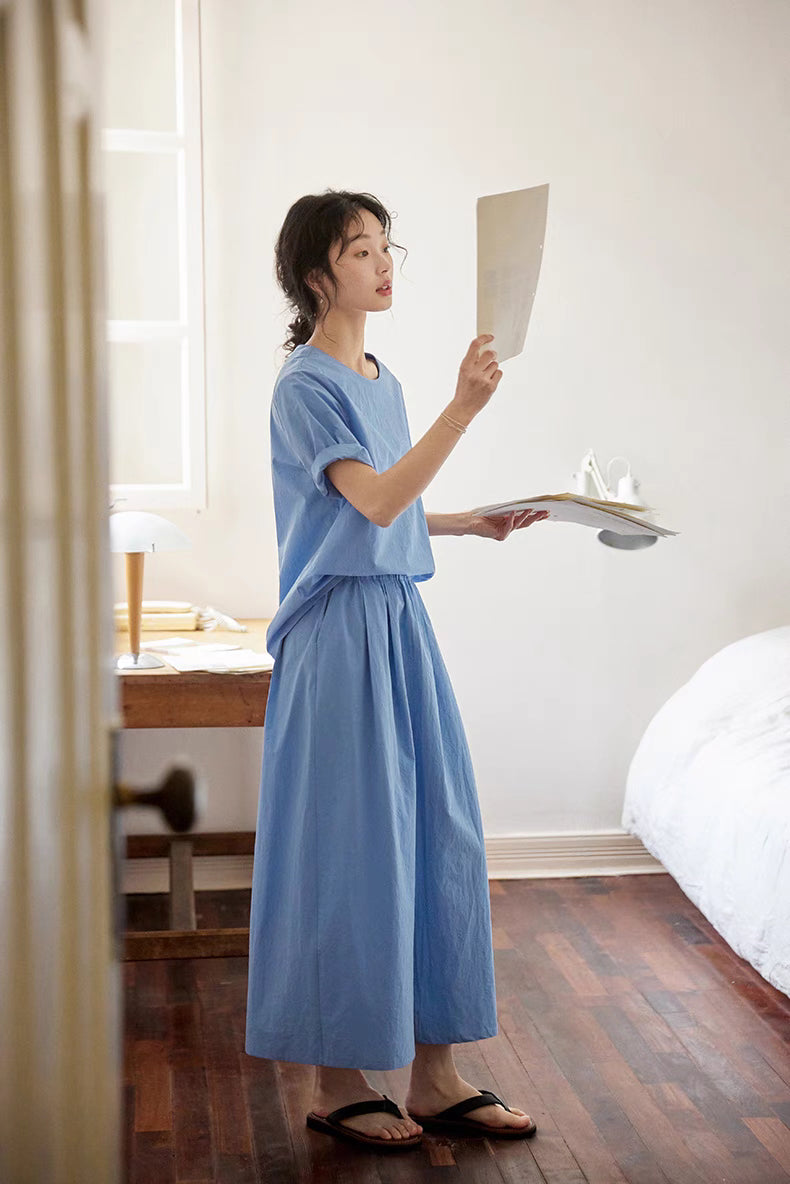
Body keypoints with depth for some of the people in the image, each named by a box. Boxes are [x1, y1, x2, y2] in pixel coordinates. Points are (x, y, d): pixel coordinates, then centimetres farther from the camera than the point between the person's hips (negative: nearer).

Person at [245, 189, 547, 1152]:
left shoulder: (382, 379, 15)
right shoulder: (304, 385, -11)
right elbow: (374, 502, -22)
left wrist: (476, 522, 12)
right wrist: (464, 408, -29)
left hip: (401, 621, 8)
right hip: (340, 630, -8)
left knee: (437, 837, 8)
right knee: (351, 849, -2)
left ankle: (434, 1072, 19)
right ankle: (337, 1081, 12)